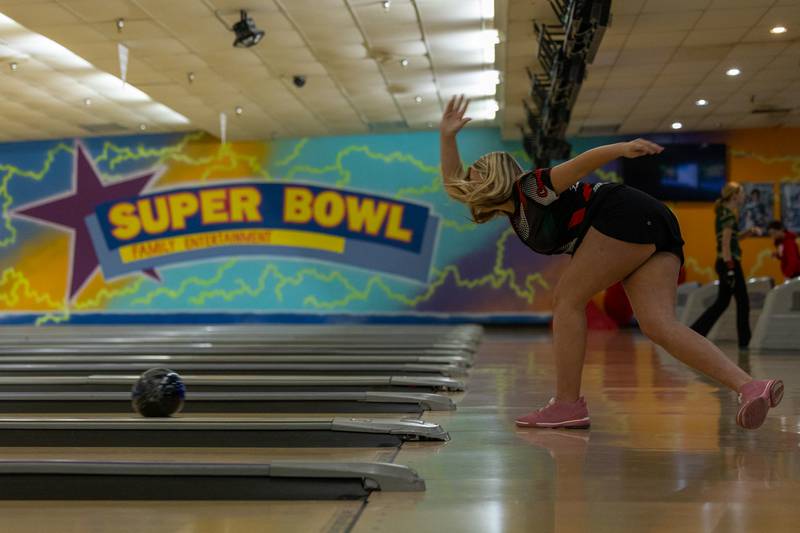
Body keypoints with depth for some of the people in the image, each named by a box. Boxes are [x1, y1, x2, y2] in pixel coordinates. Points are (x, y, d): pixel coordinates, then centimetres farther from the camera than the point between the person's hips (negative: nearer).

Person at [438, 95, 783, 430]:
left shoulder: (532, 188, 0)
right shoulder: (515, 210, 23)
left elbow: (581, 163, -15)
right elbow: (453, 185, 31)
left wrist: (623, 148, -30)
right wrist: (447, 136, 27)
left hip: (630, 216, -8)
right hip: (656, 237, 8)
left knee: (568, 298, -4)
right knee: (658, 324, -8)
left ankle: (567, 405, -4)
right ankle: (750, 386, -22)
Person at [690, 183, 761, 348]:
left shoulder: (724, 213, 16)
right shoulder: (728, 215, -12)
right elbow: (725, 244, -20)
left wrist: (750, 231, 14)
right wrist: (730, 268, -23)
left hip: (724, 262, 9)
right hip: (730, 262, -9)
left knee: (722, 303, 12)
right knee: (743, 302, 1)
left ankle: (693, 333, 8)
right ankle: (745, 341, 8)